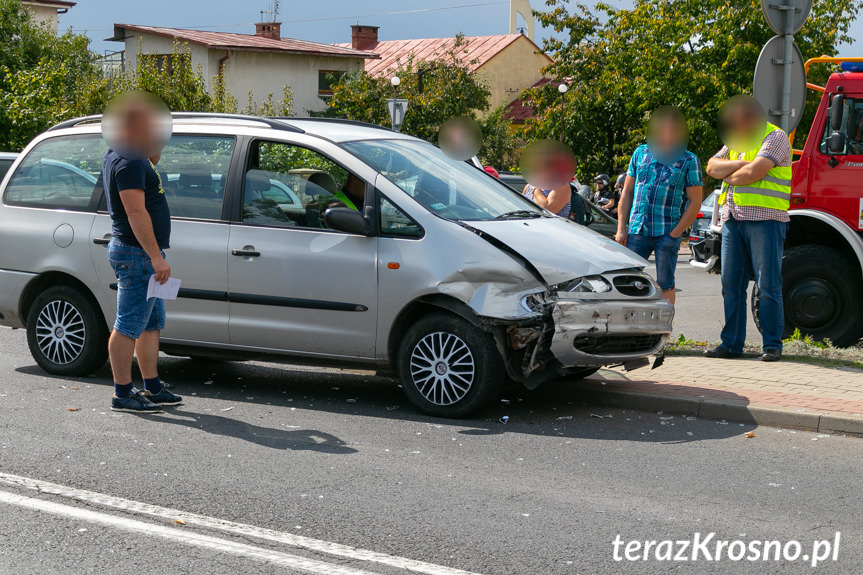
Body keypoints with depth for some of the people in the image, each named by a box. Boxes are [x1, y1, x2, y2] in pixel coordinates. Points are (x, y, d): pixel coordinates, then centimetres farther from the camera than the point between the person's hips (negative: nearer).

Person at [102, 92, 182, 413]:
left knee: (151, 325, 15)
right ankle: (122, 395, 2)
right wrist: (157, 257, -25)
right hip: (136, 254, -11)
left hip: (144, 256, 11)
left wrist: (156, 142, 16)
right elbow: (136, 212, -23)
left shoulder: (133, 156, 14)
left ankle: (152, 389, 21)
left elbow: (152, 162, 36)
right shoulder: (128, 161, -17)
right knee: (129, 326, -4)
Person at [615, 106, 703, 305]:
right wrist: (621, 228, 5)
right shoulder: (640, 153, 11)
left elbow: (695, 202, -1)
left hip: (667, 234, -3)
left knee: (665, 285, 2)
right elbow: (627, 192, 13)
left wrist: (675, 234, -9)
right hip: (637, 230, 3)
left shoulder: (689, 160, 2)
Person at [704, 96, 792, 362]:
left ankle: (772, 345, 0)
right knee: (731, 285, 6)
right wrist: (740, 164, -7)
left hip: (765, 219, -7)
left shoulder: (775, 137, -4)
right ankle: (731, 344, 12)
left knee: (768, 286, -5)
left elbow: (754, 173, -16)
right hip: (733, 220, 7)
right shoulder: (736, 140, 20)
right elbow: (713, 167, 8)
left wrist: (730, 177, 1)